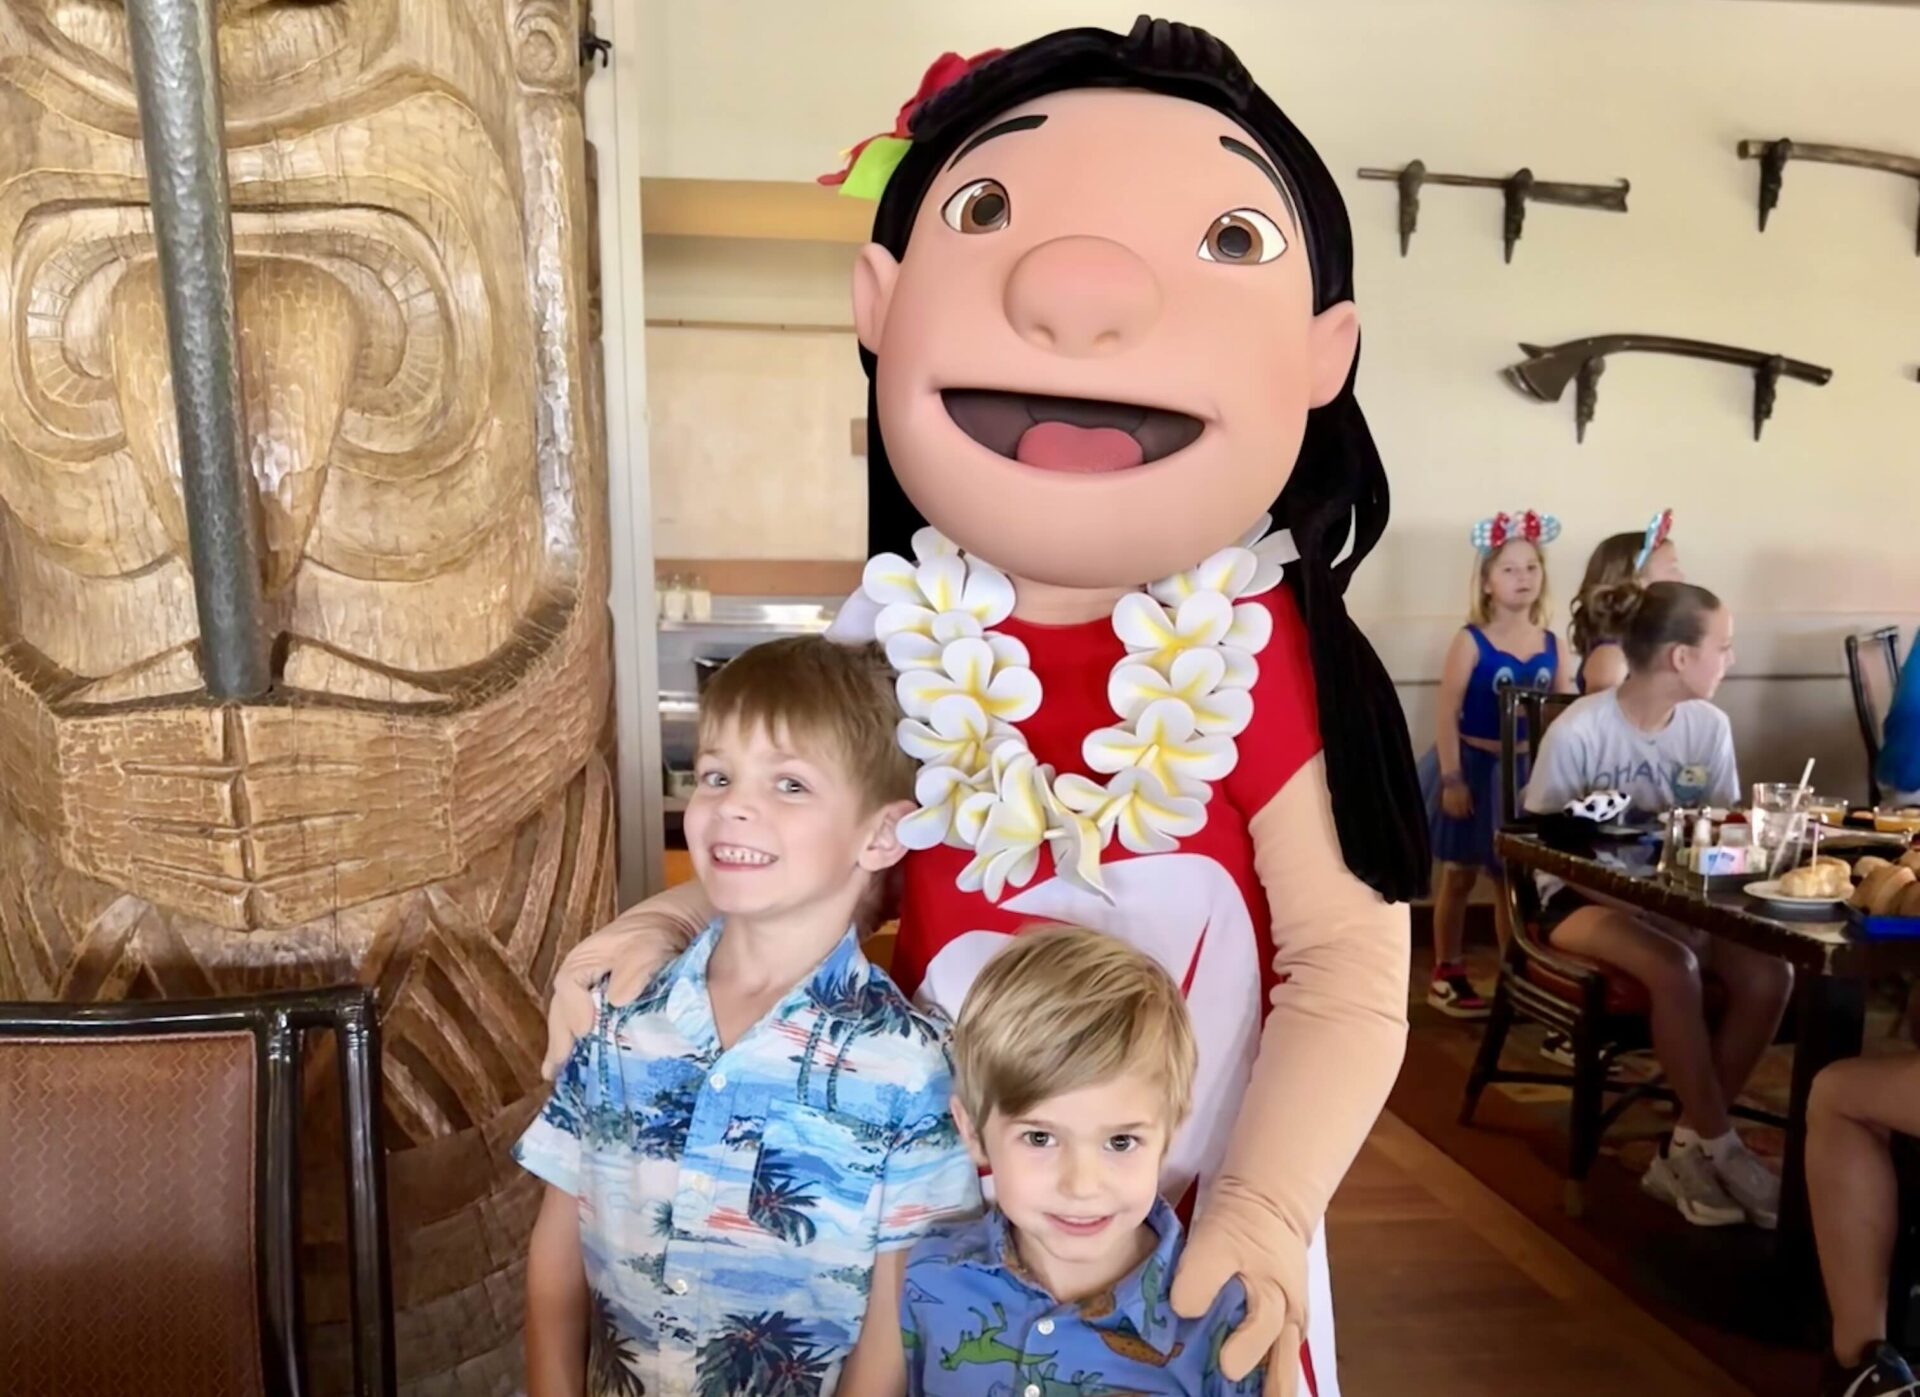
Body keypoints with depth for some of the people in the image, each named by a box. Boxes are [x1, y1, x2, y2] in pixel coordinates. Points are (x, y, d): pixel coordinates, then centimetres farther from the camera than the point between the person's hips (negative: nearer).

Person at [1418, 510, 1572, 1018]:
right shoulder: (1471, 641, -12)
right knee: (1459, 875, 8)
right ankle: (1447, 976, 20)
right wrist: (1451, 778, -18)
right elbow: (1447, 714, -14)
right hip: (1475, 765, -4)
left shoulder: (1550, 643, 1)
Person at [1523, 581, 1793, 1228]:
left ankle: (1688, 1147, -8)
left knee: (1769, 972, -22)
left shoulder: (1709, 725, -1)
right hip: (1584, 897, -5)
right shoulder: (1578, 731, -17)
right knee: (1674, 967, -34)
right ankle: (1721, 1148, -13)